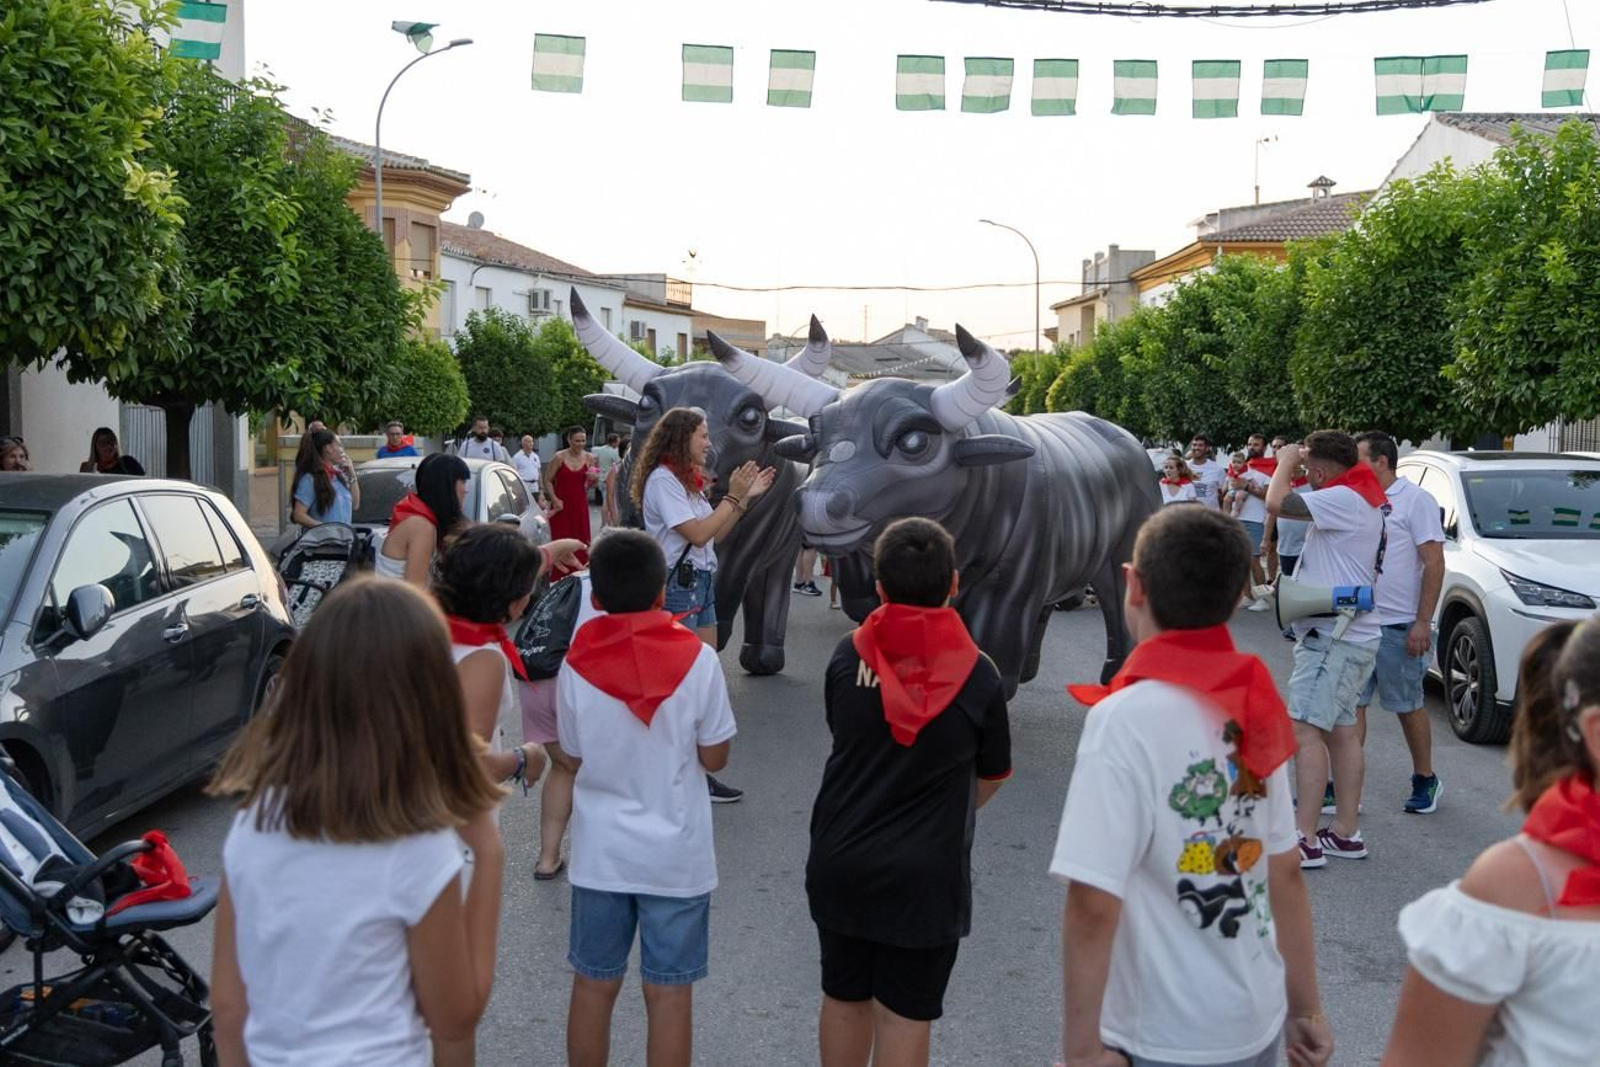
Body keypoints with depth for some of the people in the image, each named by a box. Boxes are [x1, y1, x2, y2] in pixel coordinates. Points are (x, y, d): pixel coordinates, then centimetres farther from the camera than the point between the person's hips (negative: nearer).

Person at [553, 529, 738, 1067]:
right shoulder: (697, 659, -13)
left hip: (601, 854, 2)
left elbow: (573, 760, 2)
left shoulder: (576, 665, -8)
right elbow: (714, 757, -6)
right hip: (676, 856, -1)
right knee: (669, 994, 10)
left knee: (593, 987, 16)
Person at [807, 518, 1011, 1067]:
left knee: (844, 999, 20)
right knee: (905, 1014, 10)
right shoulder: (978, 676, -14)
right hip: (926, 872, -2)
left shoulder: (847, 656, -9)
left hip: (840, 862, 3)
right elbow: (993, 777, 0)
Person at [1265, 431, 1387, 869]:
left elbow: (1279, 504, -23)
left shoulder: (1345, 499, -16)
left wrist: (1286, 462, -9)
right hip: (1345, 634, 11)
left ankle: (1305, 840, -14)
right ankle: (1346, 833, 20)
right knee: (1342, 731, 13)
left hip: (1334, 637, -11)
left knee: (1305, 730, -13)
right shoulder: (1362, 500, 17)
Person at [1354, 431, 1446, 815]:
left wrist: (1423, 622, -16)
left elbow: (1434, 563, -11)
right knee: (1351, 704, 5)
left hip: (1398, 626, -6)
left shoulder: (1415, 500, -8)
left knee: (1408, 707, 6)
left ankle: (1425, 780, 23)